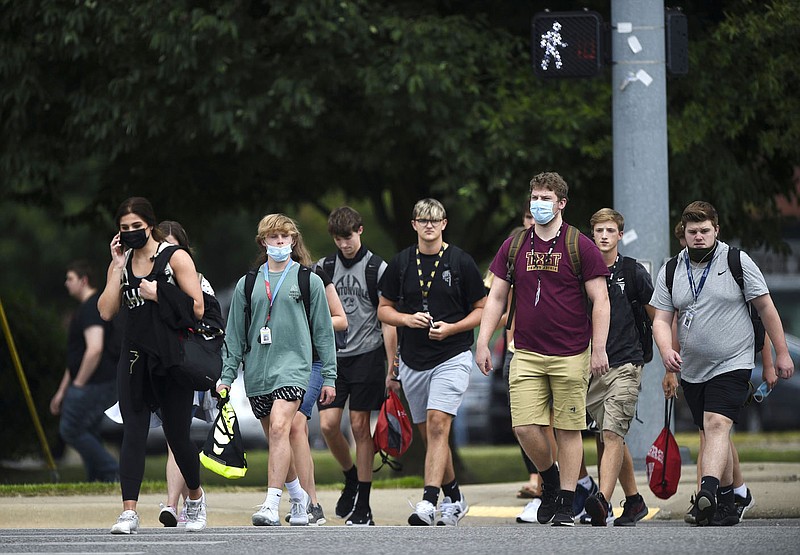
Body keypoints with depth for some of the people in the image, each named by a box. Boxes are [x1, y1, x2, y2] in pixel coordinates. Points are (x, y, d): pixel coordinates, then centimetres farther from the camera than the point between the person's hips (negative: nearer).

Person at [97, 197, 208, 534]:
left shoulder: (175, 257, -3)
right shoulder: (121, 263, 10)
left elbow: (197, 307, -8)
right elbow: (106, 311, -2)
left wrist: (158, 295, -13)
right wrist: (118, 266, -4)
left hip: (172, 358, -3)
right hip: (135, 357, 3)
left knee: (177, 435, 4)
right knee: (133, 431, -8)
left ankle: (195, 495, 31)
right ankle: (129, 512, -14)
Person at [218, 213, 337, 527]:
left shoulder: (308, 280, 6)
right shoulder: (247, 284, 12)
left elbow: (323, 330, 7)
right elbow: (235, 333, 14)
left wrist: (329, 377, 4)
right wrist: (227, 376, 8)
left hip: (293, 363, -4)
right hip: (257, 370, 4)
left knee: (279, 427, -21)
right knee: (274, 438, 8)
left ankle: (272, 505, -26)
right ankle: (299, 498, 27)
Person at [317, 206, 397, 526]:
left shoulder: (377, 268, -1)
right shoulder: (324, 268, 10)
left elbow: (388, 320, -1)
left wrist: (392, 366, -5)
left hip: (367, 355, -3)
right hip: (332, 356, 3)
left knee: (360, 427, -3)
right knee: (328, 424, -7)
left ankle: (362, 507, 2)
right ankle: (351, 478, 21)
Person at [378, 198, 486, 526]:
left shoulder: (461, 262, -1)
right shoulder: (400, 263, 7)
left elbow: (482, 310, 4)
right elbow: (384, 309, 14)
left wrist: (451, 328, -12)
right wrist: (408, 319, -7)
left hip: (452, 357, -4)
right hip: (412, 361, 4)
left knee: (437, 426, -19)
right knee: (428, 433, 11)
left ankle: (428, 504, -26)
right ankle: (454, 499, 27)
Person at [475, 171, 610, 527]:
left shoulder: (580, 247, -2)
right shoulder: (514, 247, 8)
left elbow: (600, 301, -3)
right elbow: (496, 297, 13)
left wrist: (599, 349, -10)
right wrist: (482, 343, 5)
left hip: (571, 356, -3)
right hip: (526, 354, 3)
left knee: (568, 430, 0)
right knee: (525, 426, -6)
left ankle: (566, 505, 7)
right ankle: (550, 481, 21)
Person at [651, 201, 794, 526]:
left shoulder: (737, 262, -3)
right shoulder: (671, 271, 6)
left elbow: (766, 307, 1)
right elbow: (661, 319, 3)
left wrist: (782, 353, 1)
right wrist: (666, 350, -18)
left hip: (732, 364, -5)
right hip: (692, 369, 5)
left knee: (717, 425, -22)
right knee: (713, 434, 11)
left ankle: (708, 492, -38)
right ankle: (728, 503, 22)